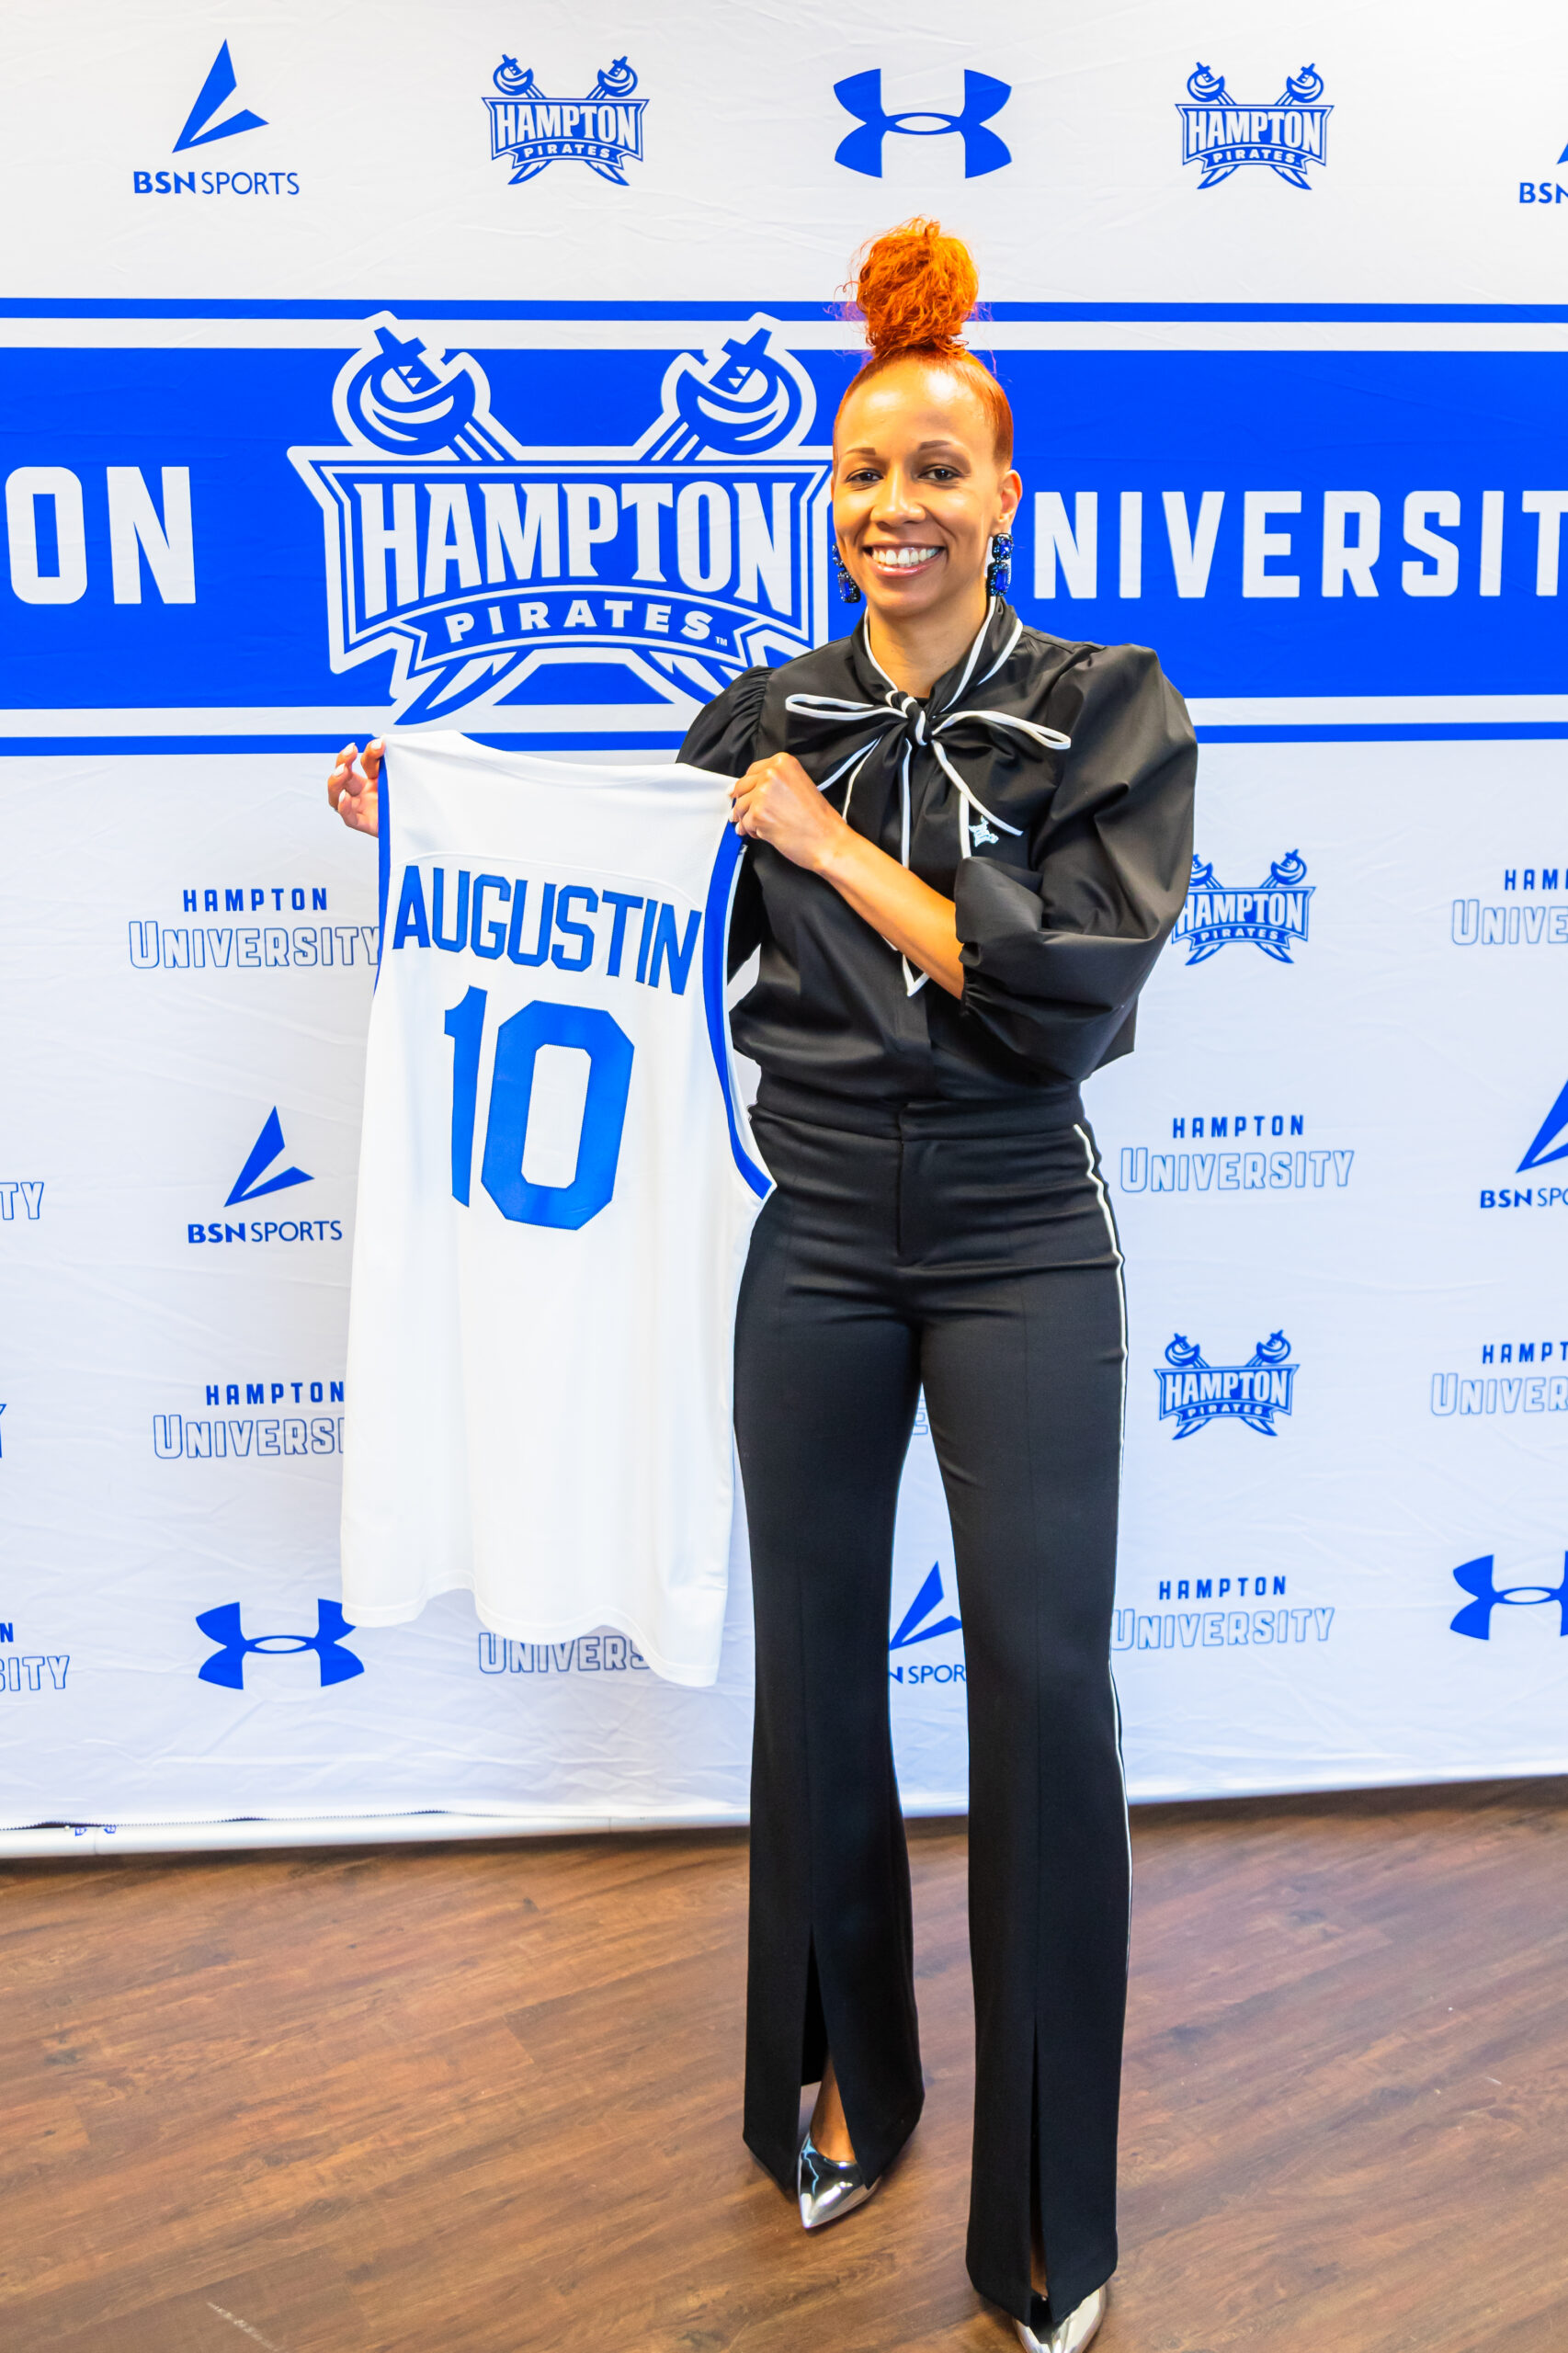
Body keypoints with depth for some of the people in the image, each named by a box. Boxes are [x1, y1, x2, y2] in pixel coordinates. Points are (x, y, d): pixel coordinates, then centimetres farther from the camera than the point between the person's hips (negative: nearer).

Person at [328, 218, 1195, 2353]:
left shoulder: (1109, 711, -4)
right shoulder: (771, 719, 5)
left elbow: (1063, 992, -17)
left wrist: (837, 847, -15)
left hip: (1017, 1251, -3)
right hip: (818, 1248, 3)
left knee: (1042, 1675, -3)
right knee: (814, 1658, 11)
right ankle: (844, 2087, 35)